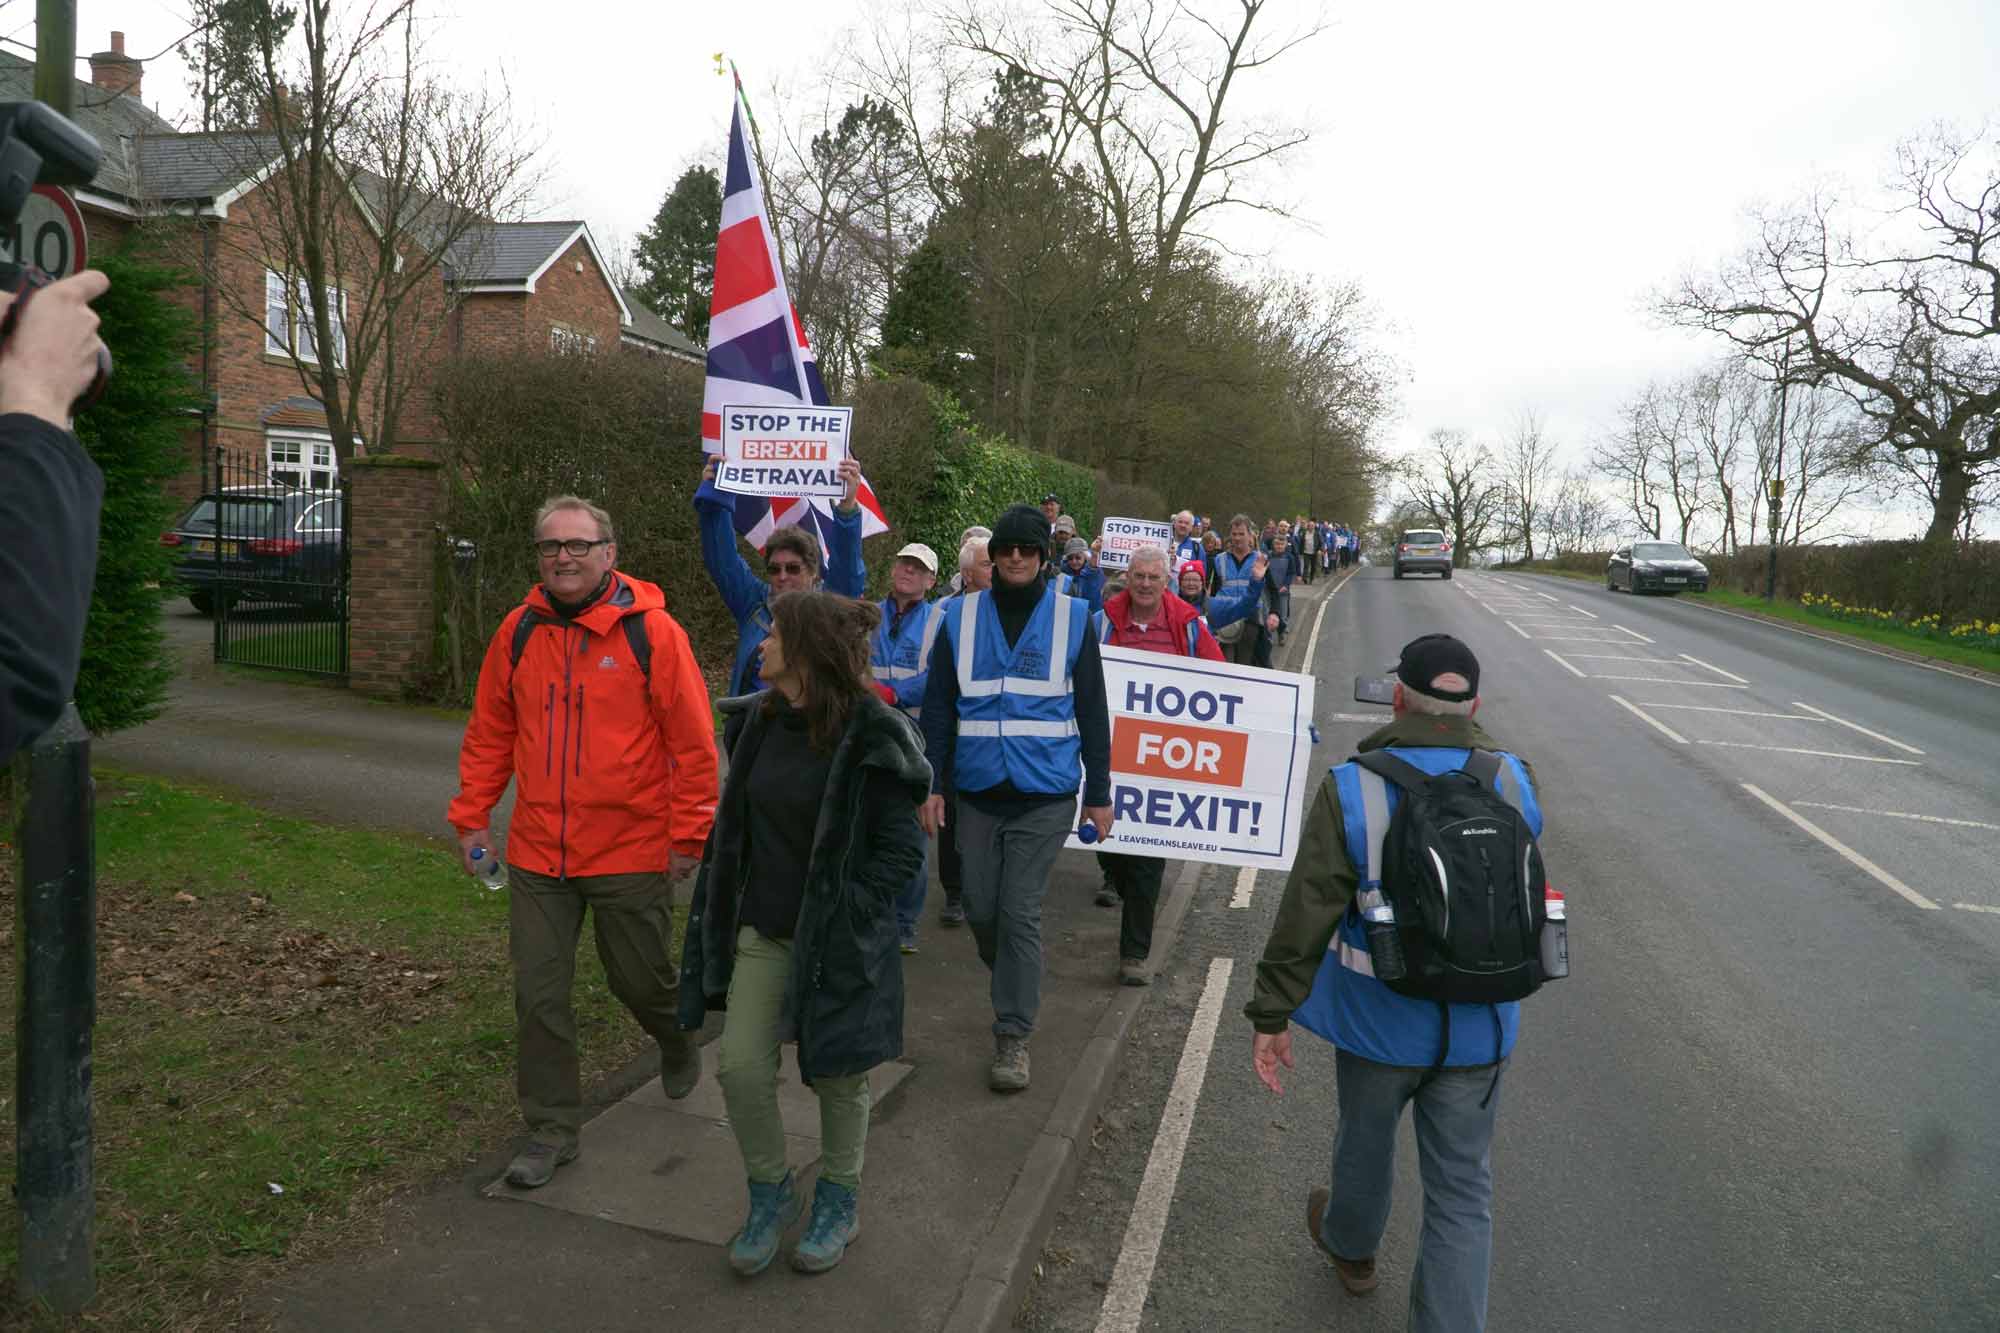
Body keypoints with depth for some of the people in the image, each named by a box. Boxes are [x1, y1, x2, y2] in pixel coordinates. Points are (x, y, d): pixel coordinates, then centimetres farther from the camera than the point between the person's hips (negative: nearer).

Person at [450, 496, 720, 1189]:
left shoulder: (652, 631, -10)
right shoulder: (518, 631, 2)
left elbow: (694, 743, -9)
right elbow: (489, 734, 12)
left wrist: (687, 835, -9)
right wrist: (471, 816, 8)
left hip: (632, 851, -3)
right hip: (536, 851, 4)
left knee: (642, 980, 12)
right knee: (538, 995, 7)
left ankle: (678, 1042, 46)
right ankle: (552, 1129, 25)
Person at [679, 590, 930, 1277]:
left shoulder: (873, 736, -18)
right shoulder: (762, 720, 2)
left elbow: (901, 849, -14)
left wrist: (844, 923, -17)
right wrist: (722, 912, 8)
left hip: (838, 938, -5)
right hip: (762, 931, 5)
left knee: (838, 1075, 11)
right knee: (740, 1067, 1)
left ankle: (839, 1201, 35)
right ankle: (770, 1192, 27)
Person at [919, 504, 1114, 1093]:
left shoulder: (1072, 617, 0)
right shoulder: (960, 616, 3)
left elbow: (1091, 710, 3)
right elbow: (939, 708, 5)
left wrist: (1099, 792, 2)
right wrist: (931, 784, 0)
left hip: (1045, 794, -2)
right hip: (979, 791, 3)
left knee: (1020, 912, -3)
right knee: (980, 909, 9)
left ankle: (1013, 1036, 10)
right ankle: (1015, 983, 39)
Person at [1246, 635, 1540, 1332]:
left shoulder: (1350, 789, -18)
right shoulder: (1514, 781, -9)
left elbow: (1306, 913, -17)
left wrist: (1272, 1014, -9)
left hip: (1380, 1019, -1)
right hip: (1480, 1026, 1)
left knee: (1365, 1143, 25)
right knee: (1463, 1191, 14)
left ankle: (1350, 1245, 52)